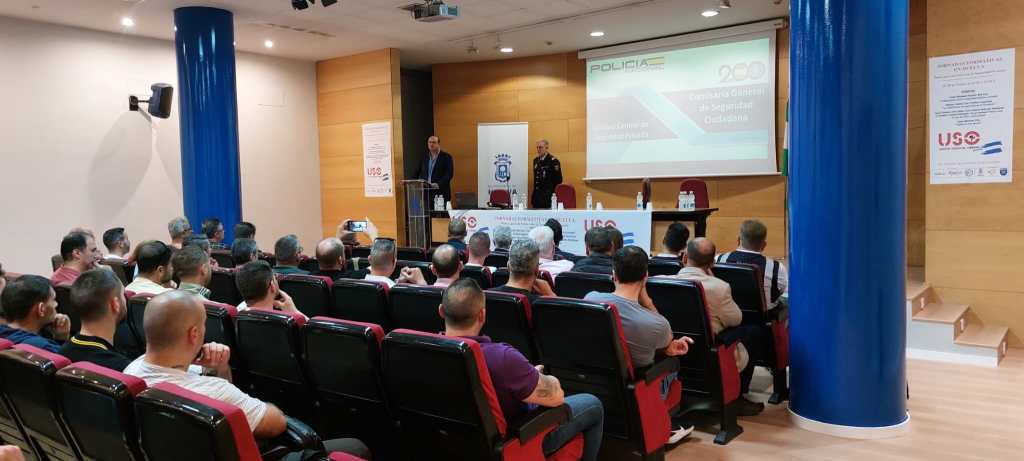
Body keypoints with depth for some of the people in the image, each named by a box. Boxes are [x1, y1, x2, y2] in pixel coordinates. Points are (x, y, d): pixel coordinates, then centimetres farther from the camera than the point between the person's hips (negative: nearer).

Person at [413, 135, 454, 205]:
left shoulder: (446, 157, 1)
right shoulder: (424, 157, 16)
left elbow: (449, 174, -8)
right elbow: (417, 173, 17)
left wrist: (439, 184, -21)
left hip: (441, 193, -4)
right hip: (426, 193, 4)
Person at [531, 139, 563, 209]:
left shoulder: (553, 161, -9)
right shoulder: (536, 160, 14)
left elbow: (558, 180, -9)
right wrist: (534, 195, 17)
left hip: (548, 197, -7)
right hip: (537, 196, 7)